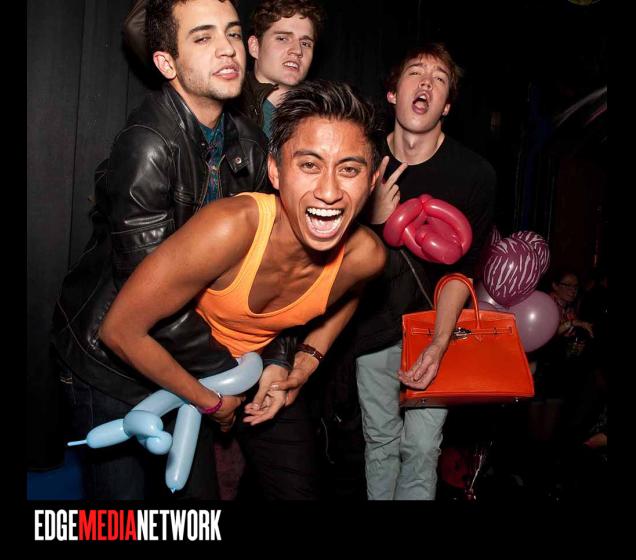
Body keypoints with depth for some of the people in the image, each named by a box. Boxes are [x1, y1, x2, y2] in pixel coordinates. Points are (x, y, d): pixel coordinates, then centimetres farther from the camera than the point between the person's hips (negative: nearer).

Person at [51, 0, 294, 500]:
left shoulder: (249, 144, -1)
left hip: (185, 366, 7)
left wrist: (277, 359, -8)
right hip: (114, 365, -6)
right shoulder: (147, 147, -25)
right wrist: (225, 369, -16)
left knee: (197, 490, 17)